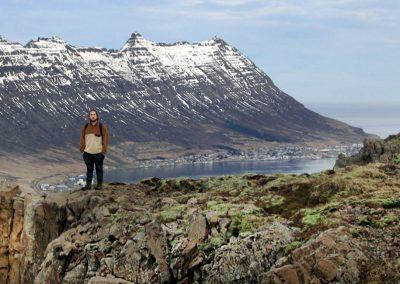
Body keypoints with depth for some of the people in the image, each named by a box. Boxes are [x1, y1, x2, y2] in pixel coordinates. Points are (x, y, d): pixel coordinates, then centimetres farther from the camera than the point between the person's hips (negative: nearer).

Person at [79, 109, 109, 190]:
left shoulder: (102, 127, -3)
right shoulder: (85, 127, 6)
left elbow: (105, 139, -3)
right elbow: (82, 139, 11)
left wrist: (104, 151, -8)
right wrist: (82, 149, 4)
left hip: (98, 153, -2)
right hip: (88, 152, 3)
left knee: (99, 169, 6)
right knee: (89, 169, 9)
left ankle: (99, 184, 15)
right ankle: (88, 184, 15)